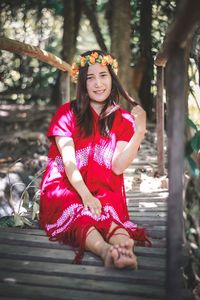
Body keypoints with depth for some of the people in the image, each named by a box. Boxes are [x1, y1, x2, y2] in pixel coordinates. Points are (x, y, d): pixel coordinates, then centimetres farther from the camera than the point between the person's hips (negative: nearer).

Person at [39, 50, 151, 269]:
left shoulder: (123, 120, 9)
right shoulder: (67, 112, 5)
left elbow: (118, 167, -3)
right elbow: (68, 160, -7)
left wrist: (140, 132, -14)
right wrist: (85, 194, -23)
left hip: (105, 192, 1)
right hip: (65, 188, -1)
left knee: (109, 211, -35)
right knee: (77, 213, -36)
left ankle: (124, 247, -64)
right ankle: (106, 249, -63)